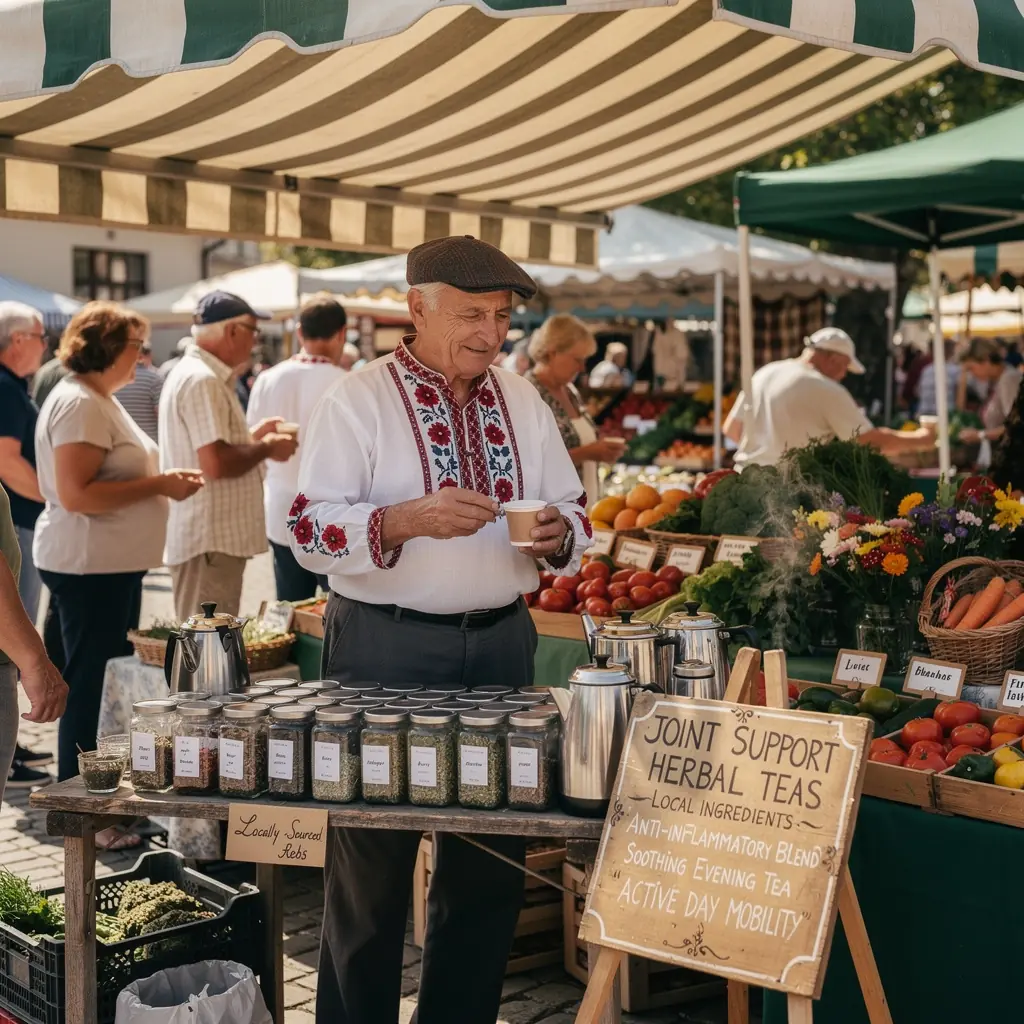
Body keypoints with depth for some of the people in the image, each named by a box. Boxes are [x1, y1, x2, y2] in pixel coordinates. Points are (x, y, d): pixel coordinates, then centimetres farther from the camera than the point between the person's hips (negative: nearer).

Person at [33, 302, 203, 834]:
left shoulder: (99, 400, 16)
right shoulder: (79, 404, -16)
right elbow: (76, 494, -24)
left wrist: (163, 480, 9)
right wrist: (159, 485, -20)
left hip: (113, 564, 11)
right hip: (89, 566, -11)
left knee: (110, 685, 15)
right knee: (89, 687, -4)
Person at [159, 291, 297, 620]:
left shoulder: (194, 374, 16)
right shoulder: (202, 380, -18)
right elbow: (215, 463, -26)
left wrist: (252, 437, 16)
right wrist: (266, 448, -12)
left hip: (212, 535, 11)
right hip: (209, 540, -11)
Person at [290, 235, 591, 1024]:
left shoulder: (523, 404, 10)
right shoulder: (359, 401, -5)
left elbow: (575, 514, 15)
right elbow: (311, 530, -12)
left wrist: (558, 533, -8)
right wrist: (408, 519, -26)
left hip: (502, 641, 5)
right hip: (387, 643, -5)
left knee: (492, 858, 11)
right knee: (373, 867, 6)